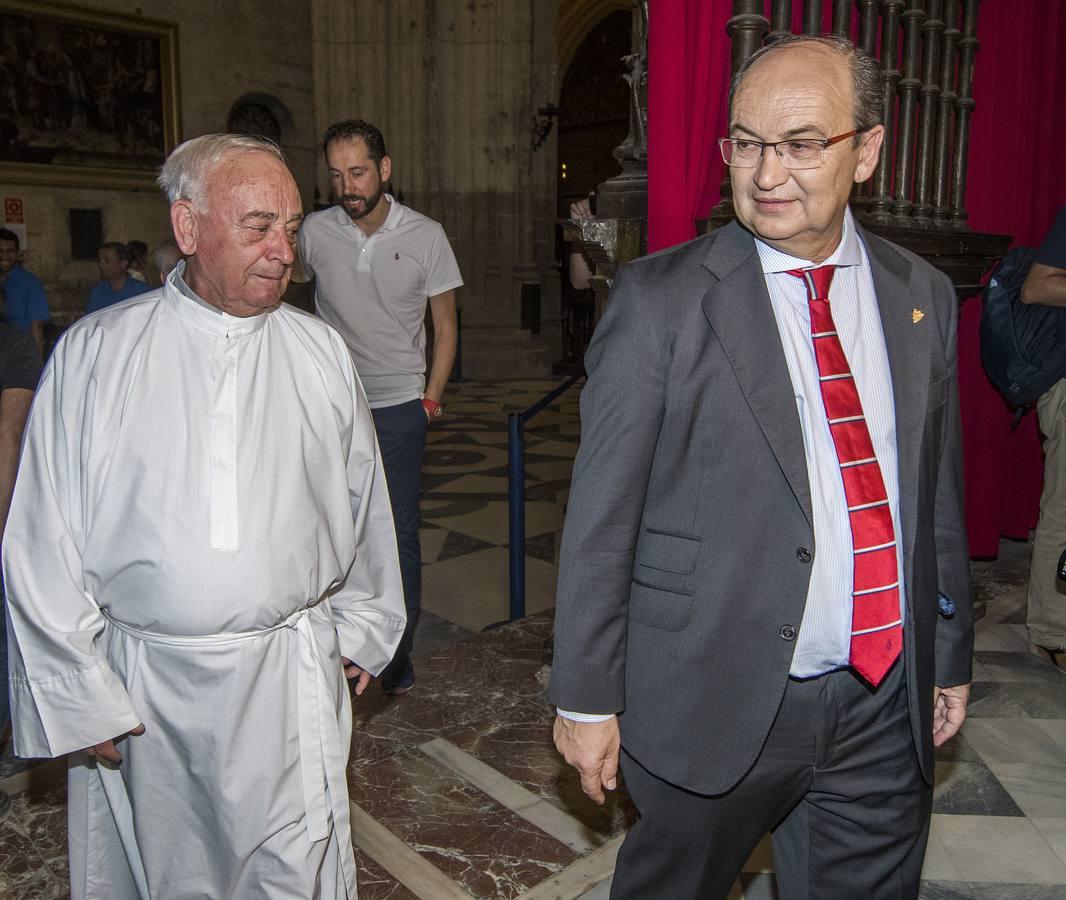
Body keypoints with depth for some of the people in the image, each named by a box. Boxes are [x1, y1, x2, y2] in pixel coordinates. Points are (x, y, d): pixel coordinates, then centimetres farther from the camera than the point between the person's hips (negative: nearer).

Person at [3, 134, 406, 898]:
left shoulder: (322, 353, 2)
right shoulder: (94, 353, -3)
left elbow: (363, 503, 11)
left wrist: (361, 631, 16)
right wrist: (78, 693, -1)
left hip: (292, 684, 1)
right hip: (143, 689, 0)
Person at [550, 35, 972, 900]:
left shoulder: (922, 296, 4)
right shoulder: (661, 298, -11)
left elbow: (938, 491, 10)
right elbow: (602, 514, -11)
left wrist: (951, 657, 15)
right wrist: (586, 698, -7)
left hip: (886, 707, 4)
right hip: (715, 700, -3)